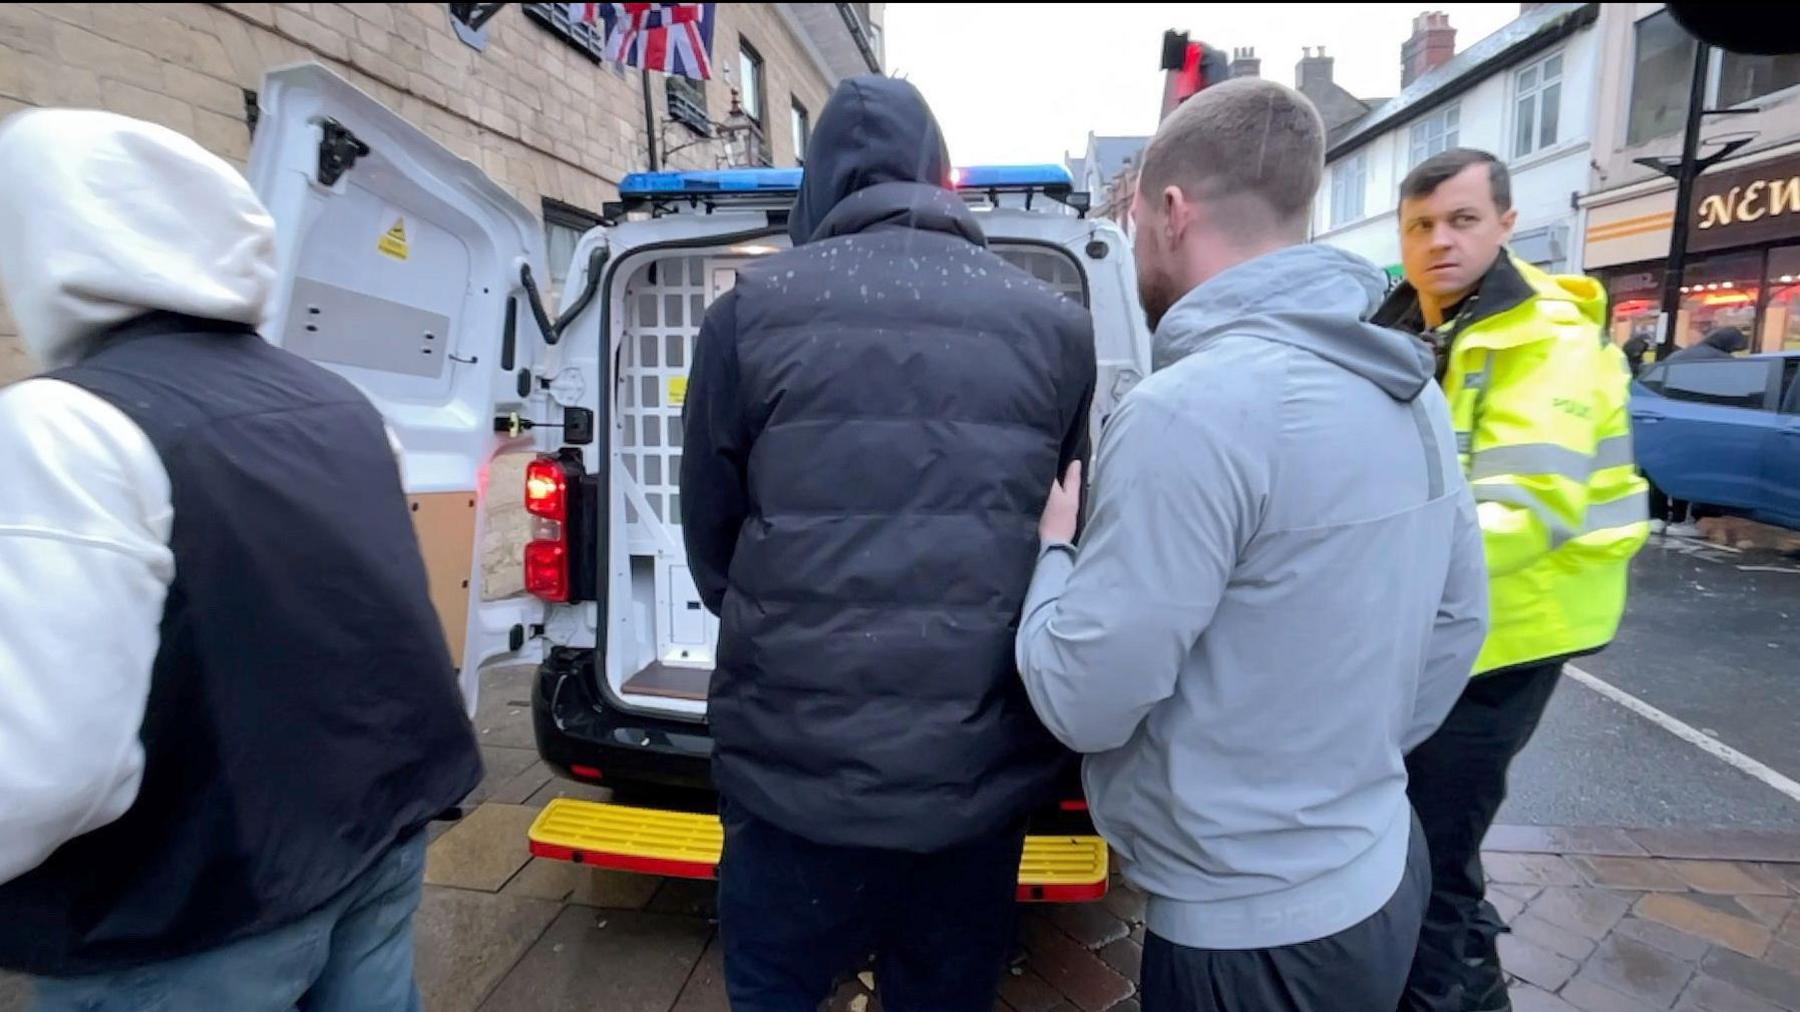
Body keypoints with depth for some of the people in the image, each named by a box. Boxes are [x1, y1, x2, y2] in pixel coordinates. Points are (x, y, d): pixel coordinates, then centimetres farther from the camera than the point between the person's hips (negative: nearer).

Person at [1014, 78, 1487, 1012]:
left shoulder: (1193, 409, -28)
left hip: (1252, 924, -8)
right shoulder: (1404, 384, 1)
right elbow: (1457, 621, 9)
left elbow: (1082, 700, -24)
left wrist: (1054, 548, -7)